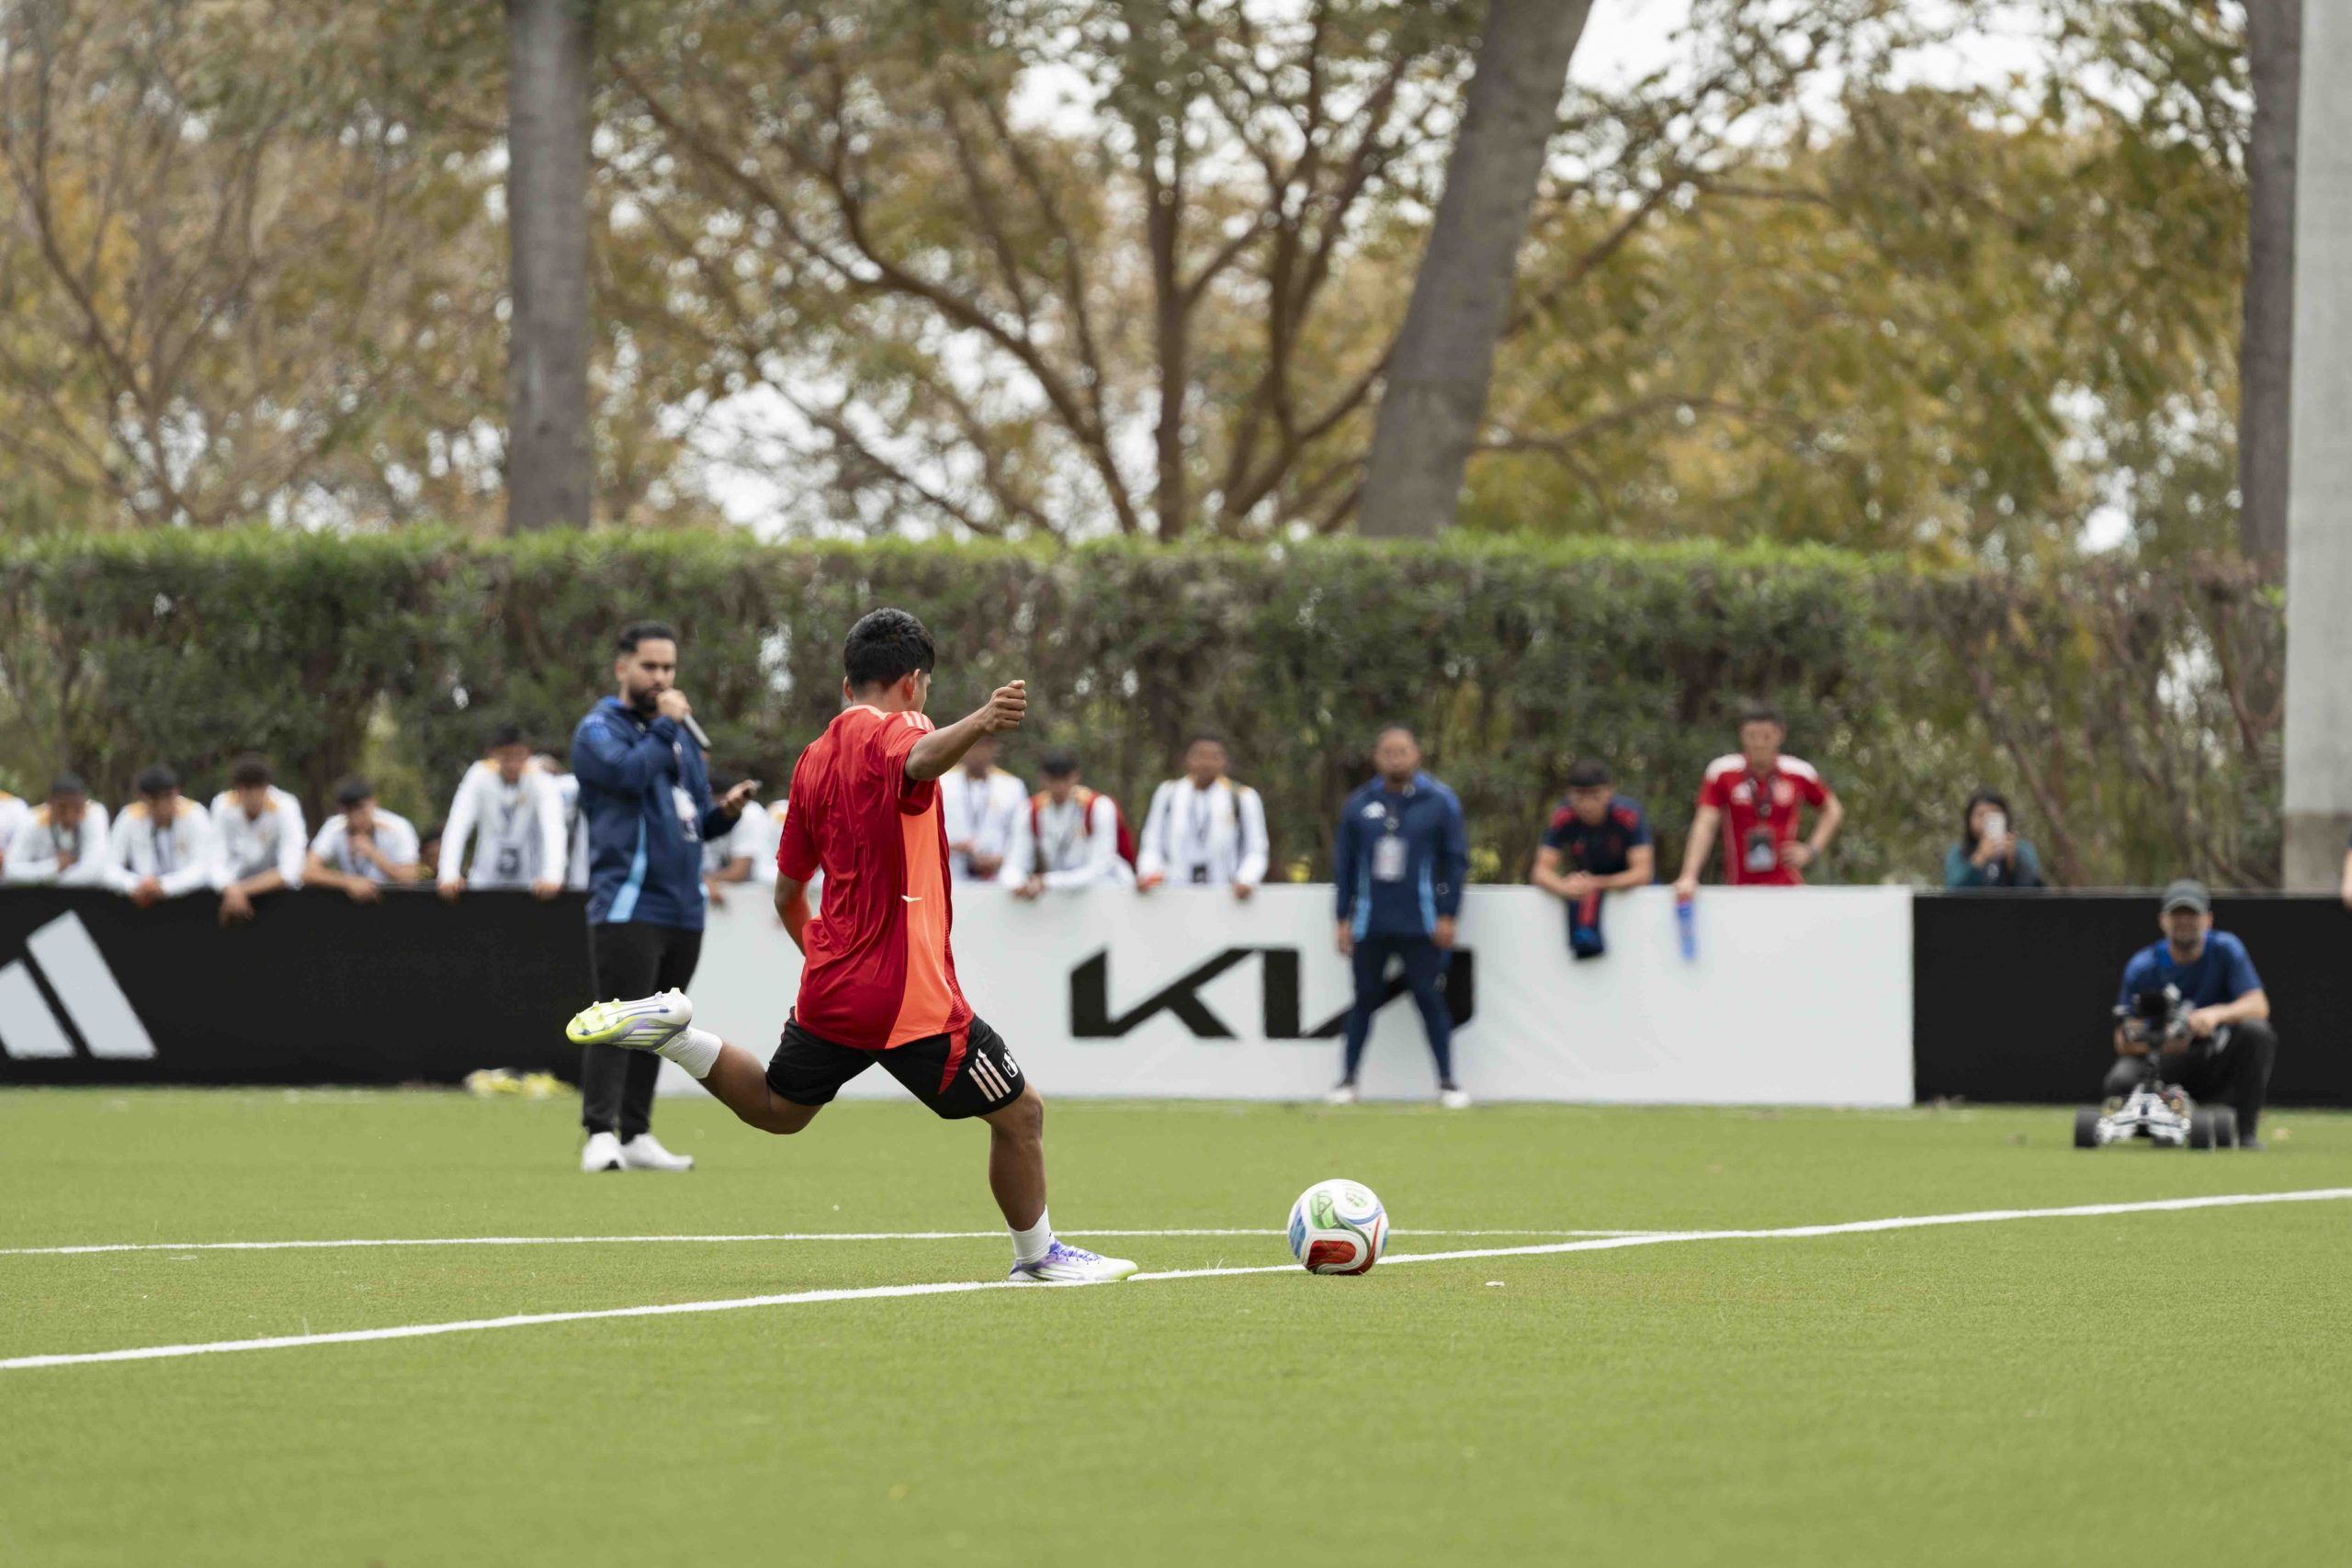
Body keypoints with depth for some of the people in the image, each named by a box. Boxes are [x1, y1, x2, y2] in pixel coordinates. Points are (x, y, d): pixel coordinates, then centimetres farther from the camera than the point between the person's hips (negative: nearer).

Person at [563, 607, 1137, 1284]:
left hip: (830, 988, 8)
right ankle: (1036, 1255, 17)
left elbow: (788, 893, 20)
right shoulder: (890, 732, -10)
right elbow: (920, 761, -39)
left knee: (776, 1108, 30)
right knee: (1021, 1113, 7)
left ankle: (672, 1031, 13)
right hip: (912, 998, -8)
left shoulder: (814, 760, 12)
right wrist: (977, 724, -59)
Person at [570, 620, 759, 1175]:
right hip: (628, 903, -8)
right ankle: (600, 1134, -16)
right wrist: (664, 726, -10)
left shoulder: (680, 733, 22)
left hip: (683, 907, 8)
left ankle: (636, 1135, 14)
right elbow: (630, 773, -22)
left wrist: (725, 811, 3)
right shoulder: (600, 730, -1)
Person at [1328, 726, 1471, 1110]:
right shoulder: (1359, 805, 6)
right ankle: (1348, 1079, 12)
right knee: (1365, 999, 5)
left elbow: (1456, 860, 1)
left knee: (1430, 999, -2)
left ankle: (1447, 1081, 3)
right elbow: (1344, 864, 11)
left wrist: (1447, 916, -4)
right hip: (1369, 926, 2)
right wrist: (1344, 919, 8)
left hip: (1421, 927, -2)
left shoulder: (1440, 802, 0)